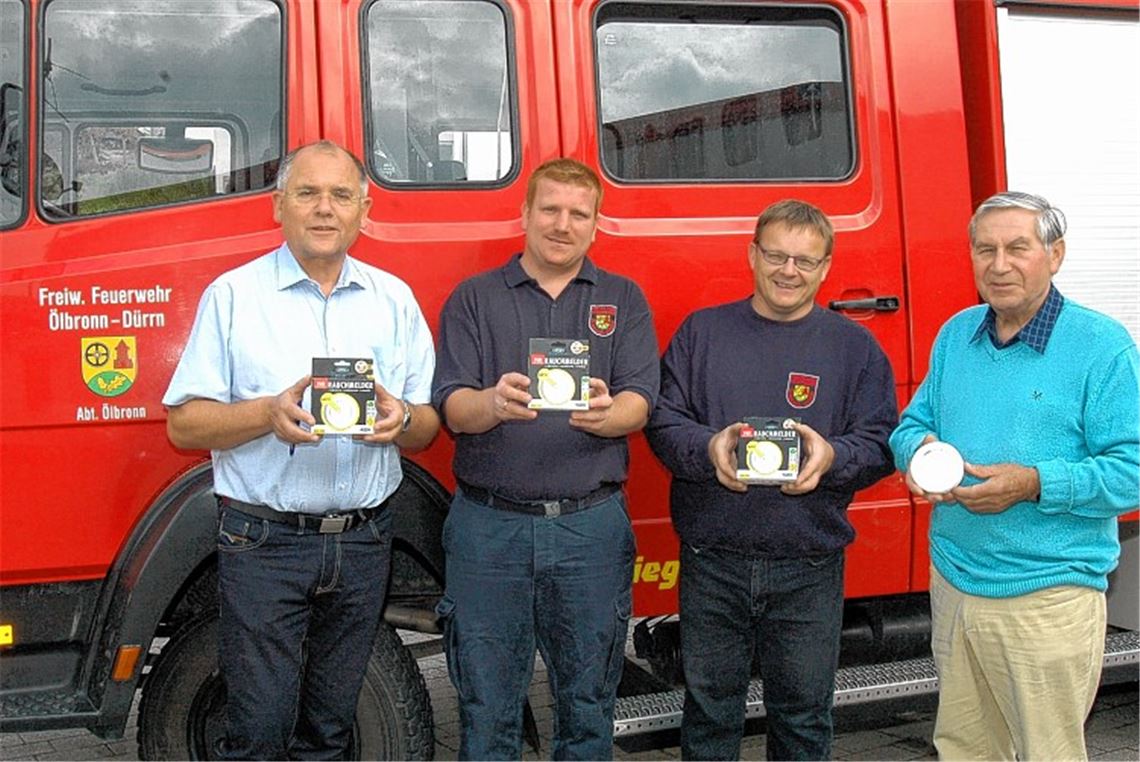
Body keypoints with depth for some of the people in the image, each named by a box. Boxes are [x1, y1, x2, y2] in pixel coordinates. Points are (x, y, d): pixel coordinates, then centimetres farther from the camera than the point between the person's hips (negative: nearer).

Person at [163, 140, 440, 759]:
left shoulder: (394, 299, 10)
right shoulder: (233, 295, 2)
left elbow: (428, 429, 10)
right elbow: (183, 423, -2)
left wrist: (400, 419, -14)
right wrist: (269, 413, -20)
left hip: (363, 542, 3)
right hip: (264, 544, -3)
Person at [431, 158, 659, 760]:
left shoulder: (624, 300, 10)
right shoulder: (474, 299, 8)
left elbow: (639, 405, -2)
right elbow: (452, 409, -3)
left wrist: (604, 413, -25)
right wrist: (494, 403, -26)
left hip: (592, 524, 1)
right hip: (488, 524, 0)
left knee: (588, 706, 10)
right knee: (487, 709, 6)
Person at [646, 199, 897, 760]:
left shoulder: (854, 346, 4)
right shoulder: (702, 332, 6)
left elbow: (880, 442, 1)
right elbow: (663, 421, 2)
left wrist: (832, 456, -21)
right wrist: (708, 448, -19)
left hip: (809, 571, 0)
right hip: (711, 563, 1)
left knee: (803, 715, 11)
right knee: (709, 709, 13)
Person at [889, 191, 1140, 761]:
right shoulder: (955, 335, 10)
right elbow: (913, 422, 16)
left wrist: (1035, 484, -26)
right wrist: (919, 448, -8)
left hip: (1049, 601, -6)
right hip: (953, 584, 6)